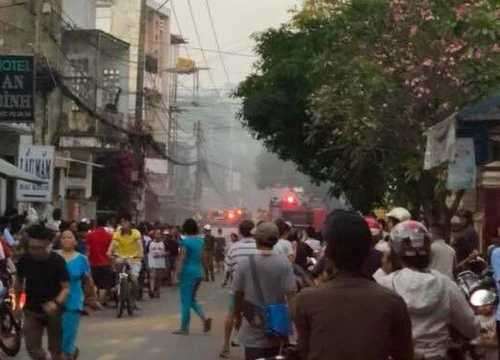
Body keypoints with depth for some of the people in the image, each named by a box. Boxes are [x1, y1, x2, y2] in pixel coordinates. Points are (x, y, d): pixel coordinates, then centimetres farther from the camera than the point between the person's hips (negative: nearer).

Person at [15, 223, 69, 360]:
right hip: (32, 310, 3)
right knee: (32, 348, -1)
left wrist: (56, 303, -35)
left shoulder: (57, 261, -18)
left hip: (53, 311, -2)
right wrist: (17, 304, 12)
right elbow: (19, 282, 8)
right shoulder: (23, 260, -9)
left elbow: (66, 288, -17)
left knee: (56, 348, 7)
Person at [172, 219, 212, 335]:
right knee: (192, 299, 18)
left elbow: (181, 259, -14)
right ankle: (204, 318, -1)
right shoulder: (200, 240, 8)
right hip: (199, 272, 7)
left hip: (188, 272, -7)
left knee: (186, 301, 1)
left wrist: (176, 273, -11)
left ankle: (184, 328, 7)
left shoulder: (185, 241, -13)